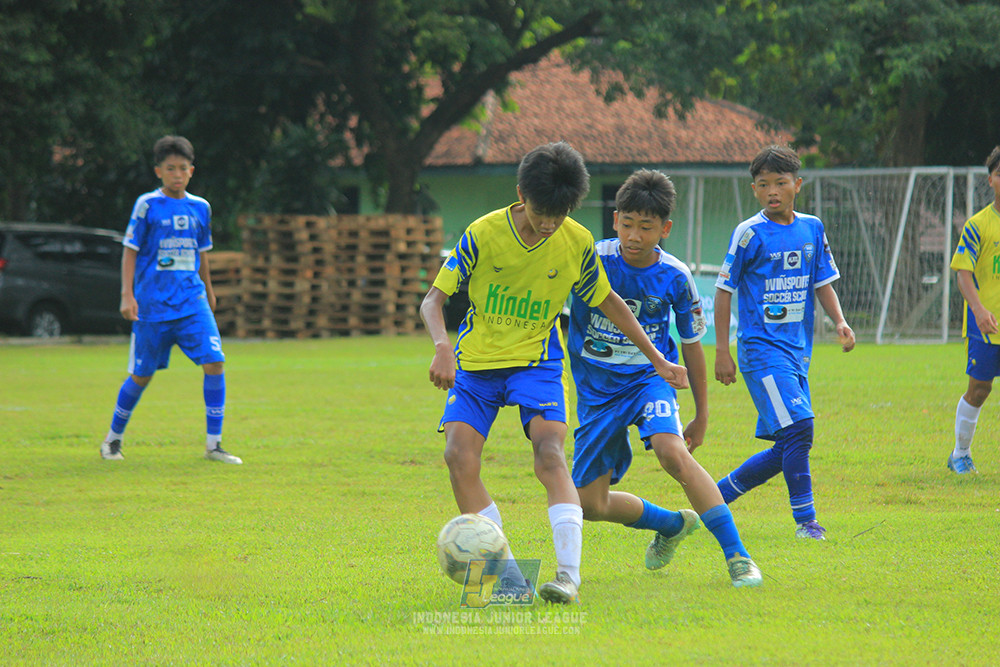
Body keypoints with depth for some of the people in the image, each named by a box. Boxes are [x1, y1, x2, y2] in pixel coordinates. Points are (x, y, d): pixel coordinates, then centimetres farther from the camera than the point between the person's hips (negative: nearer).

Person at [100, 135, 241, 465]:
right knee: (141, 376, 5)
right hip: (153, 303, -3)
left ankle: (213, 444, -8)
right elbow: (130, 251, -4)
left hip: (192, 302, 3)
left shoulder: (200, 208, 8)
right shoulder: (147, 205, -4)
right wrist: (127, 295, -12)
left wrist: (209, 292, 29)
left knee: (214, 363, -13)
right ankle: (113, 438, 26)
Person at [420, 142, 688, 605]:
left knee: (549, 451, -23)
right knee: (459, 455, -16)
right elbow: (434, 299, -11)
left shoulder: (577, 242, -8)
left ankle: (569, 574, -29)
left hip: (536, 360, -1)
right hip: (477, 360, 1)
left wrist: (657, 360, 12)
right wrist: (442, 347, -31)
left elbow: (607, 302, 9)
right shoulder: (483, 234, -14)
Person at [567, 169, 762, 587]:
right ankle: (673, 525, 33)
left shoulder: (675, 278, -9)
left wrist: (701, 417, 11)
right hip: (596, 386, 2)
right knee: (590, 505, 3)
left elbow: (691, 345, 5)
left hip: (650, 377, -2)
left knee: (672, 451, -33)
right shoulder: (591, 261, -15)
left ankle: (737, 556, -29)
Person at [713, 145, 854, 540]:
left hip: (797, 350, 6)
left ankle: (718, 494, 23)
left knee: (786, 448, 6)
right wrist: (722, 351, -5)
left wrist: (840, 322, -2)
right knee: (798, 429, -19)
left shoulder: (812, 229, 9)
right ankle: (805, 520, -12)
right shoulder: (750, 233, -7)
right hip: (761, 346, -6)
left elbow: (823, 283, 16)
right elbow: (724, 289, -3)